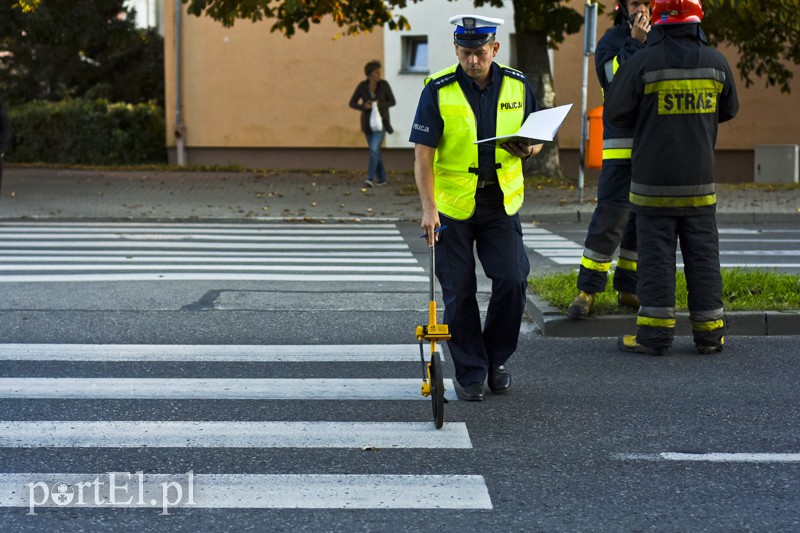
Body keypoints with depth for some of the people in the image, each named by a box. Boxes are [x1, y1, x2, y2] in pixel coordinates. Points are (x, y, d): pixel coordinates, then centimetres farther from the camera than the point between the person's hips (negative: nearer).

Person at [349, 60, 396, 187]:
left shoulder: (384, 84, -11)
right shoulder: (362, 86, -8)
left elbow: (392, 102, -6)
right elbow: (352, 103, -4)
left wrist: (378, 105, -24)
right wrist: (364, 106, -24)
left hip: (381, 121, -3)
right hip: (368, 122, 3)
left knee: (374, 148, -19)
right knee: (375, 150, 10)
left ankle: (370, 178, -18)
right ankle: (381, 178, 25)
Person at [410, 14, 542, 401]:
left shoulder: (517, 86, 0)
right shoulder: (438, 90, -9)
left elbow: (536, 138, 13)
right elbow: (422, 154, -10)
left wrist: (528, 149, -12)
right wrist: (428, 208, -19)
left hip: (501, 202, 2)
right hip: (452, 205, -2)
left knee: (512, 280, -7)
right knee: (459, 292, 2)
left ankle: (496, 359, 15)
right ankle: (469, 373, 15)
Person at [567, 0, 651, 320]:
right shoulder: (613, 40, 3)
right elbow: (612, 77, -14)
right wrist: (635, 42, -17)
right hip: (622, 145, -4)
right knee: (610, 216, -9)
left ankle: (628, 288, 16)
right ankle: (587, 290, -2)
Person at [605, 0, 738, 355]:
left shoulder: (642, 64, -11)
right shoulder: (715, 63, 0)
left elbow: (616, 113, -4)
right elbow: (728, 110, 15)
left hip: (654, 182, -3)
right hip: (700, 182, 3)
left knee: (656, 253, 1)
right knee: (703, 254, 10)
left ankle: (655, 333, 1)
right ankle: (709, 332, 14)